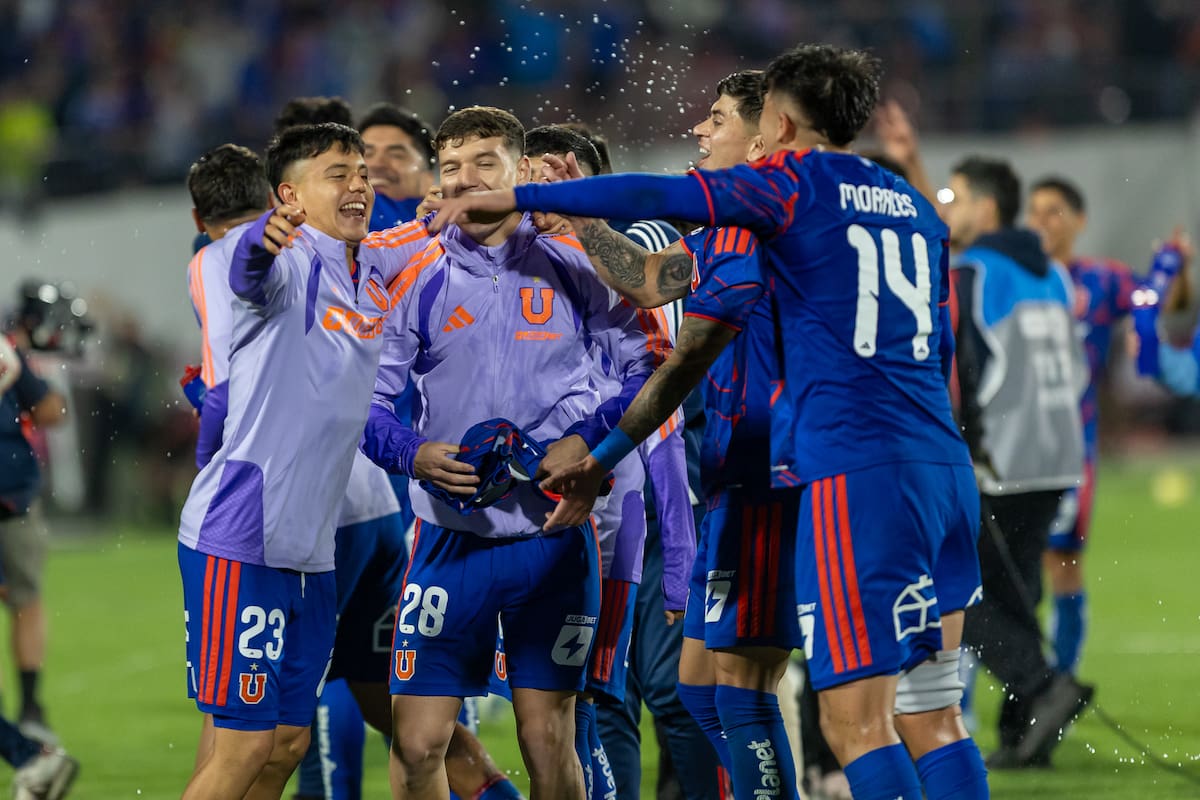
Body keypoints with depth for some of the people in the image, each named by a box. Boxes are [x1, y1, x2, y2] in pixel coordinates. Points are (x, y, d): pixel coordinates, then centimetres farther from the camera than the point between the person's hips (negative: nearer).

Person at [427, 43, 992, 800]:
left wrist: (515, 197, -9)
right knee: (933, 721, 8)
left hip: (858, 473, -7)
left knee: (856, 722, -8)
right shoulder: (915, 205, 21)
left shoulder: (794, 181, 2)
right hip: (946, 468, 7)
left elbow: (664, 197, -12)